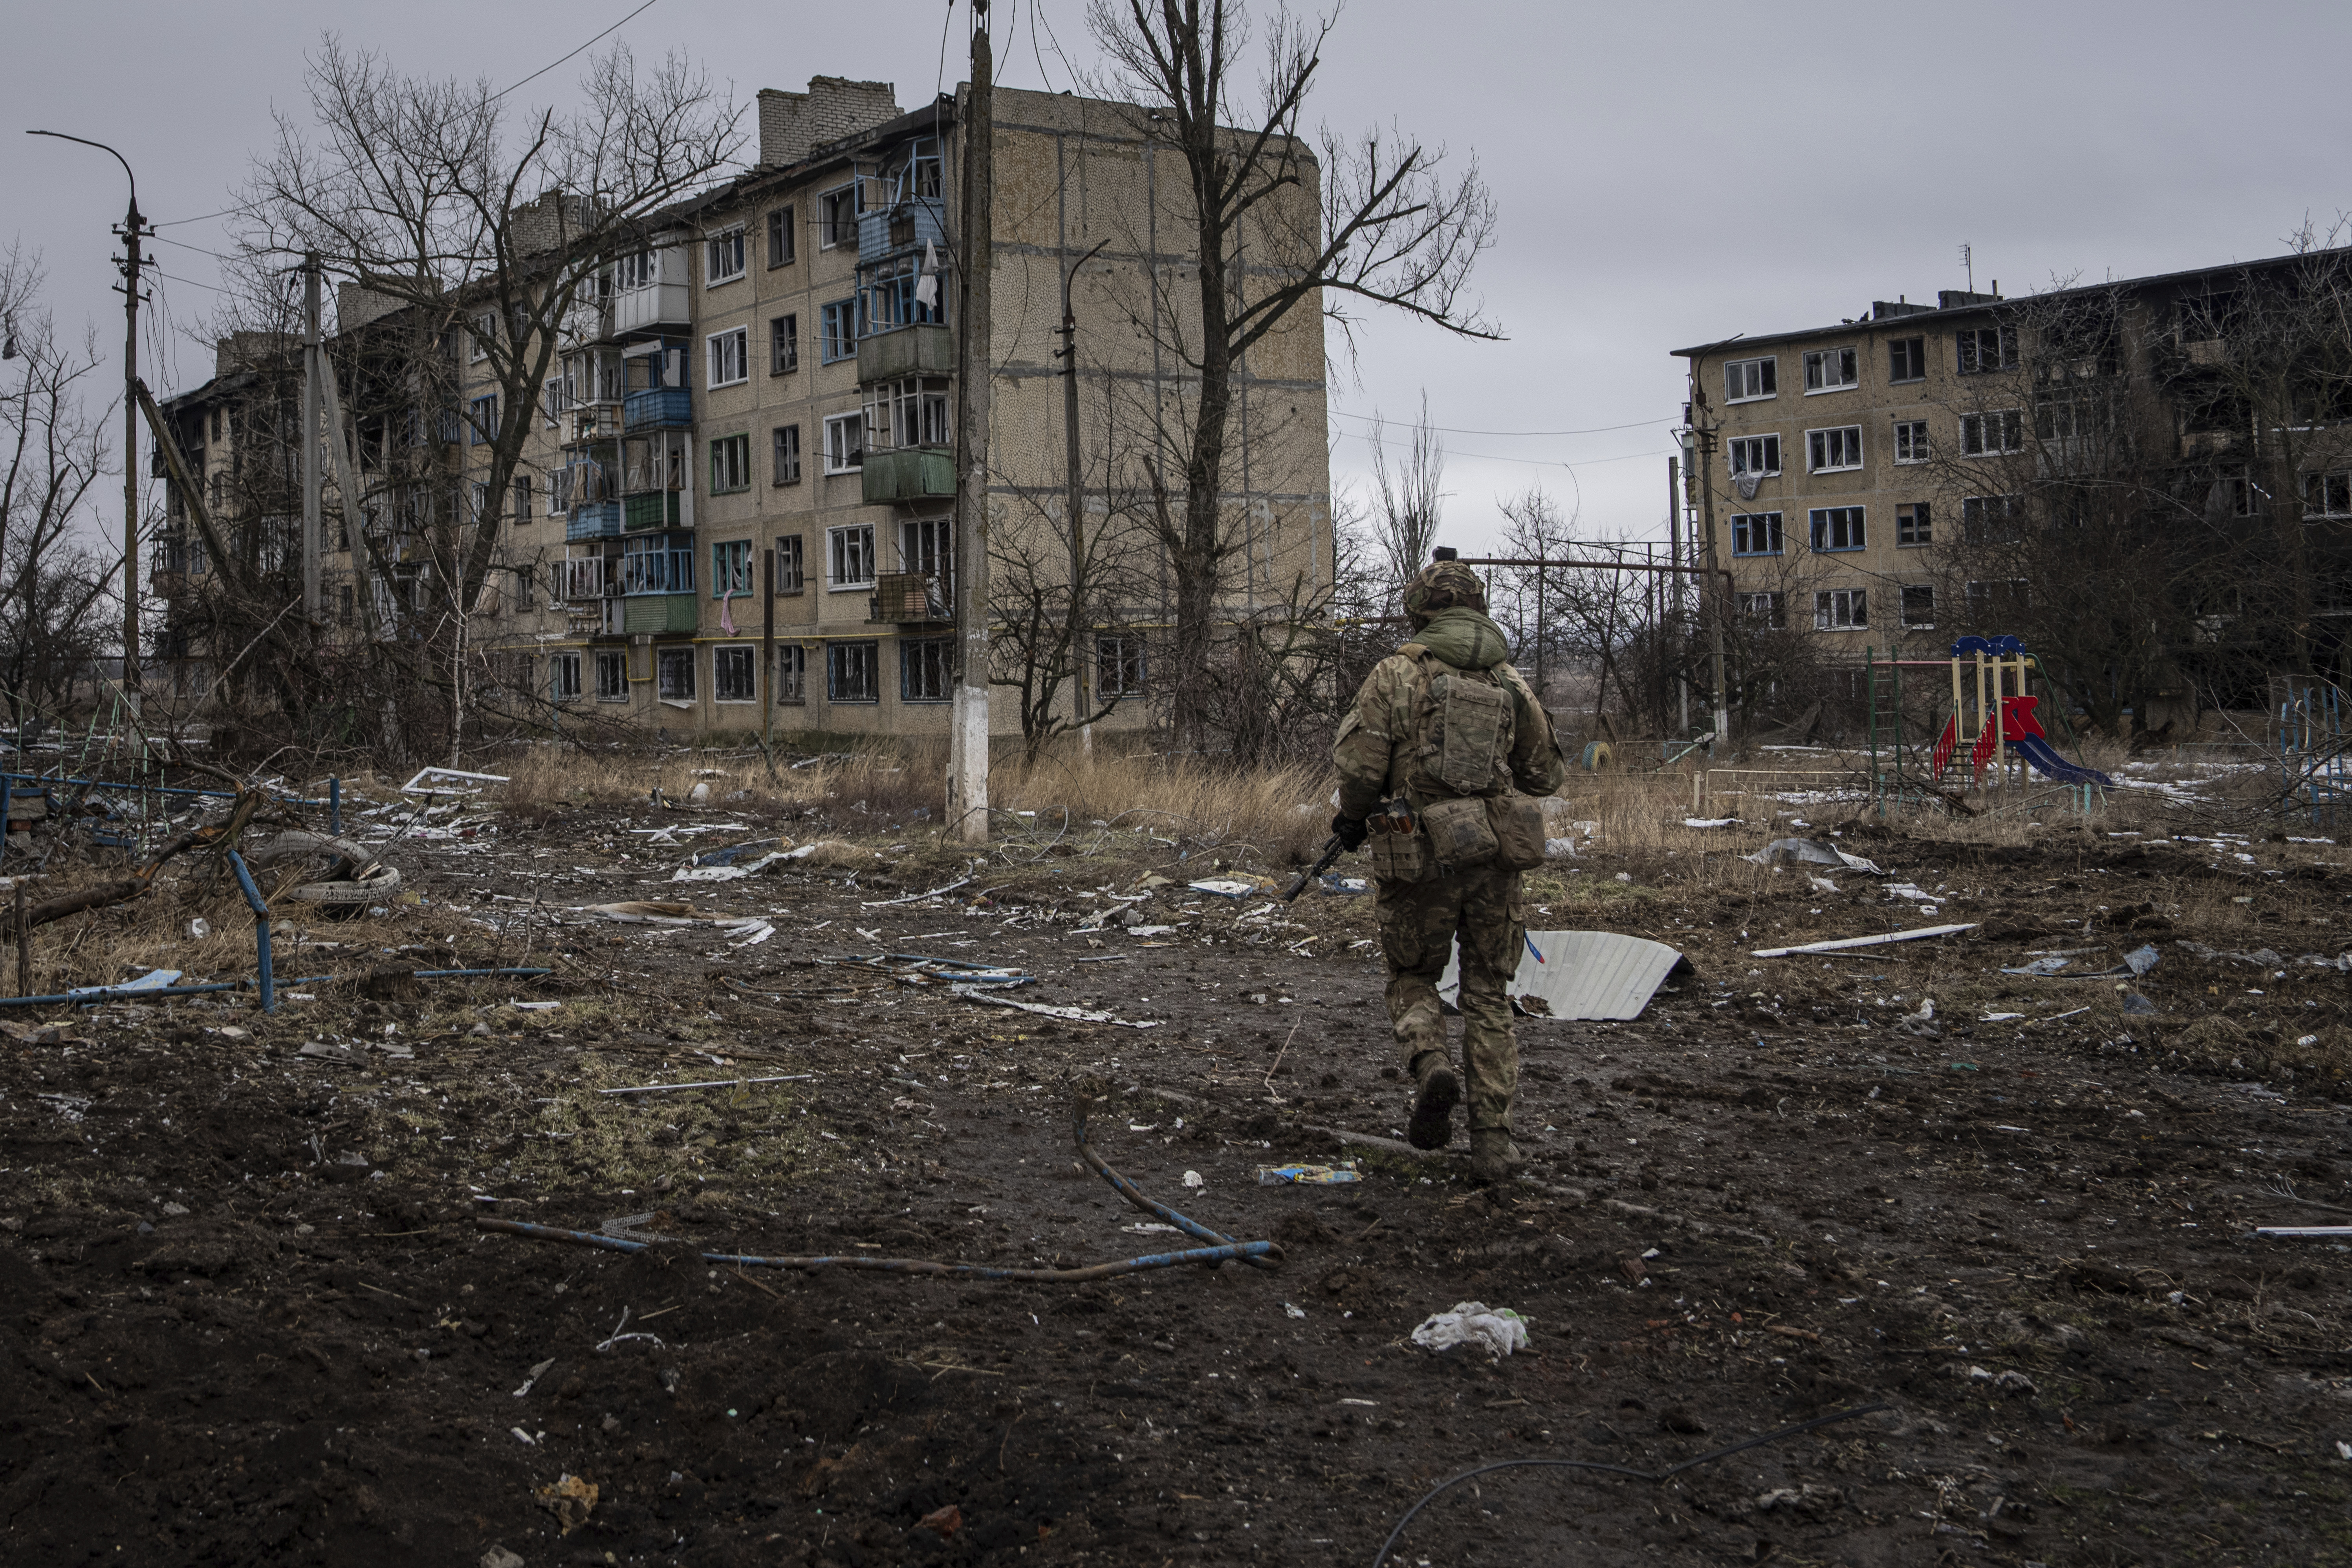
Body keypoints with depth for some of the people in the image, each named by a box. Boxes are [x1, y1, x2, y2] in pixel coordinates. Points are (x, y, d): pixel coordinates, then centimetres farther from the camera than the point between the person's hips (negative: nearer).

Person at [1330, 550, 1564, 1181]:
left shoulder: (1397, 673, -4)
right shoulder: (1511, 682, 8)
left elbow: (1360, 763, -8)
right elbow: (1544, 774, 15)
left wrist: (1352, 820, 11)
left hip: (1420, 857, -2)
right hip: (1496, 854, 3)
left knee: (1412, 979, 18)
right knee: (1488, 995, 11)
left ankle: (1431, 1065, -12)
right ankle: (1491, 1140, 7)